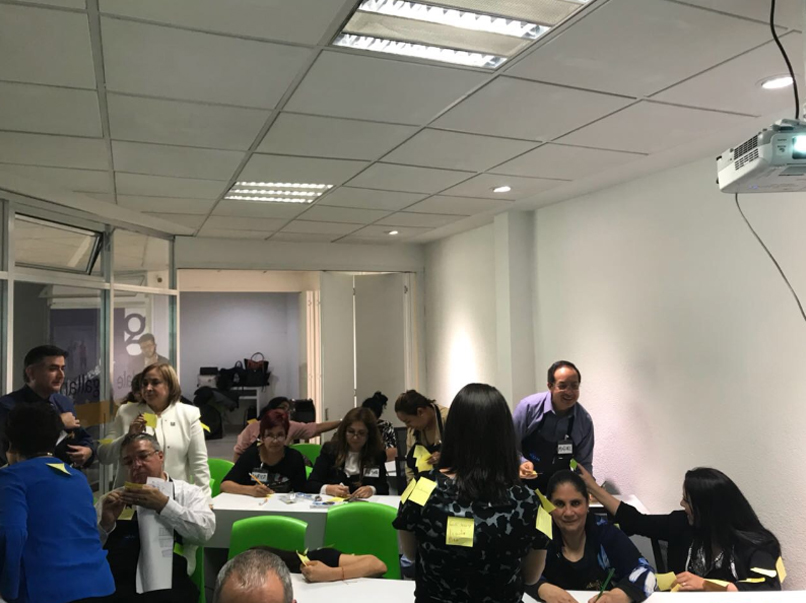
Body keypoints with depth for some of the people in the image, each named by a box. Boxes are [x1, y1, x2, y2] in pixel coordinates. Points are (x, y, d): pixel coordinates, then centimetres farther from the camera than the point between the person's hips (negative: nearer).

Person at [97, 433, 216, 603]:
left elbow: (204, 531, -3)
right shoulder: (111, 500, 22)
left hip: (167, 585, -2)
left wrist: (164, 505, -8)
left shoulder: (189, 493, 14)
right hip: (114, 586, 2)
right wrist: (105, 524, -3)